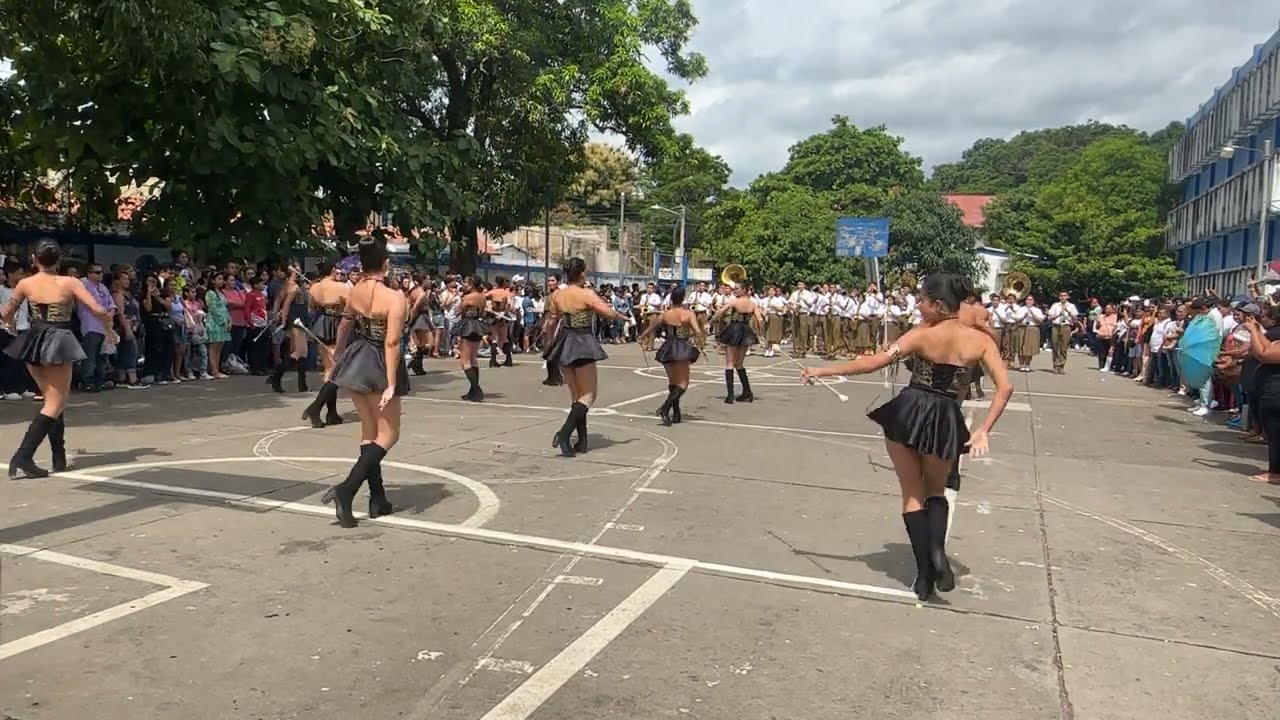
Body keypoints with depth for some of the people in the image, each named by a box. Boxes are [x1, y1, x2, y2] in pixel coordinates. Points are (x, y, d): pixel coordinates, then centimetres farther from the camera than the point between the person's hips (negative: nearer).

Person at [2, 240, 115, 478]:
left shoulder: (25, 284, 1)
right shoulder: (70, 283, -7)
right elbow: (99, 310, -14)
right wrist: (109, 330, 4)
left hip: (33, 341, 4)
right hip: (58, 343, -4)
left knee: (52, 399, 19)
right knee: (55, 404, 0)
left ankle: (59, 458, 19)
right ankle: (22, 458, -15)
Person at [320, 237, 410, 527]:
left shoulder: (354, 291, 1)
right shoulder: (394, 297, -20)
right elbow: (391, 343, -26)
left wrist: (338, 354, 35)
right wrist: (391, 384, -25)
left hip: (356, 362, 7)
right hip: (379, 367, -7)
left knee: (369, 431, 16)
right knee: (388, 434, 5)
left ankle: (378, 499, 20)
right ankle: (346, 490, -14)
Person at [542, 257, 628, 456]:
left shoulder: (557, 295, 3)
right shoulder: (587, 294, -13)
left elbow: (552, 320, 13)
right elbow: (610, 313, -16)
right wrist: (623, 316, 2)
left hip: (563, 345, 6)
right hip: (583, 345, -6)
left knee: (576, 395, 16)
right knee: (588, 395, 1)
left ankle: (582, 441, 16)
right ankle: (564, 433, -18)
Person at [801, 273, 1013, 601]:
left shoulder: (922, 335, -9)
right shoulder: (980, 339, 0)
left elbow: (873, 362, -12)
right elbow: (1005, 387, -6)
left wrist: (822, 371, -6)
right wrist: (983, 431, -3)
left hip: (909, 412, -2)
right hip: (946, 420, 2)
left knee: (913, 493, 13)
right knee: (935, 489, 24)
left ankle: (925, 573, 9)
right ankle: (937, 549, -2)